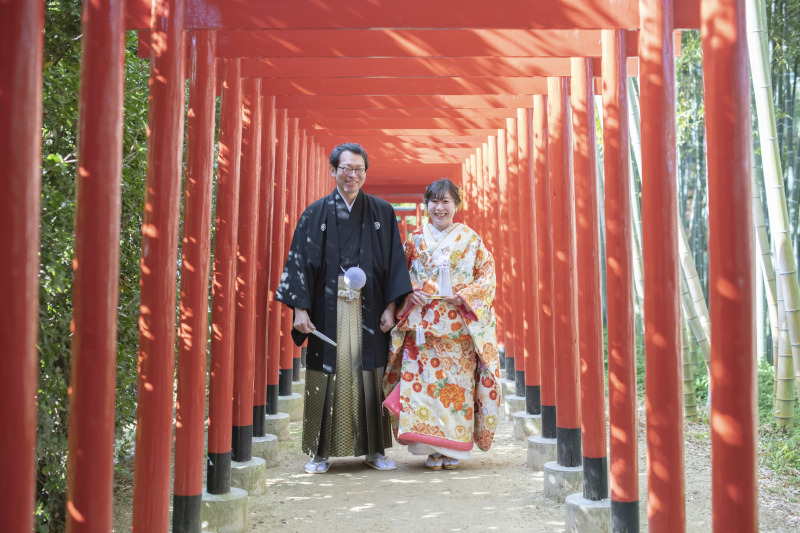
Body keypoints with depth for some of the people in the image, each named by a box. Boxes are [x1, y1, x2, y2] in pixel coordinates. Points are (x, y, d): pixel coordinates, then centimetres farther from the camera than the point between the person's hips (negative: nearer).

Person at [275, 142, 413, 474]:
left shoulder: (382, 213, 7)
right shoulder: (316, 213, 4)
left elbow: (394, 262, 5)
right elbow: (300, 260, 1)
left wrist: (390, 306, -3)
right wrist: (300, 307, -8)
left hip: (369, 312, 1)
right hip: (328, 312, 0)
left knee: (370, 378, 4)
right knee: (327, 377, 2)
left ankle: (374, 449, 15)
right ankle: (321, 451, 12)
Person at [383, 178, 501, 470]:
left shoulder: (470, 239, 7)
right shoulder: (415, 239, 11)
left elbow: (488, 274, 3)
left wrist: (466, 295, -12)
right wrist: (409, 293, -5)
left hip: (459, 324, -1)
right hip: (421, 323, 1)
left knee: (458, 380, -2)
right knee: (423, 379, -6)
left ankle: (453, 448, 9)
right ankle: (432, 448, 3)